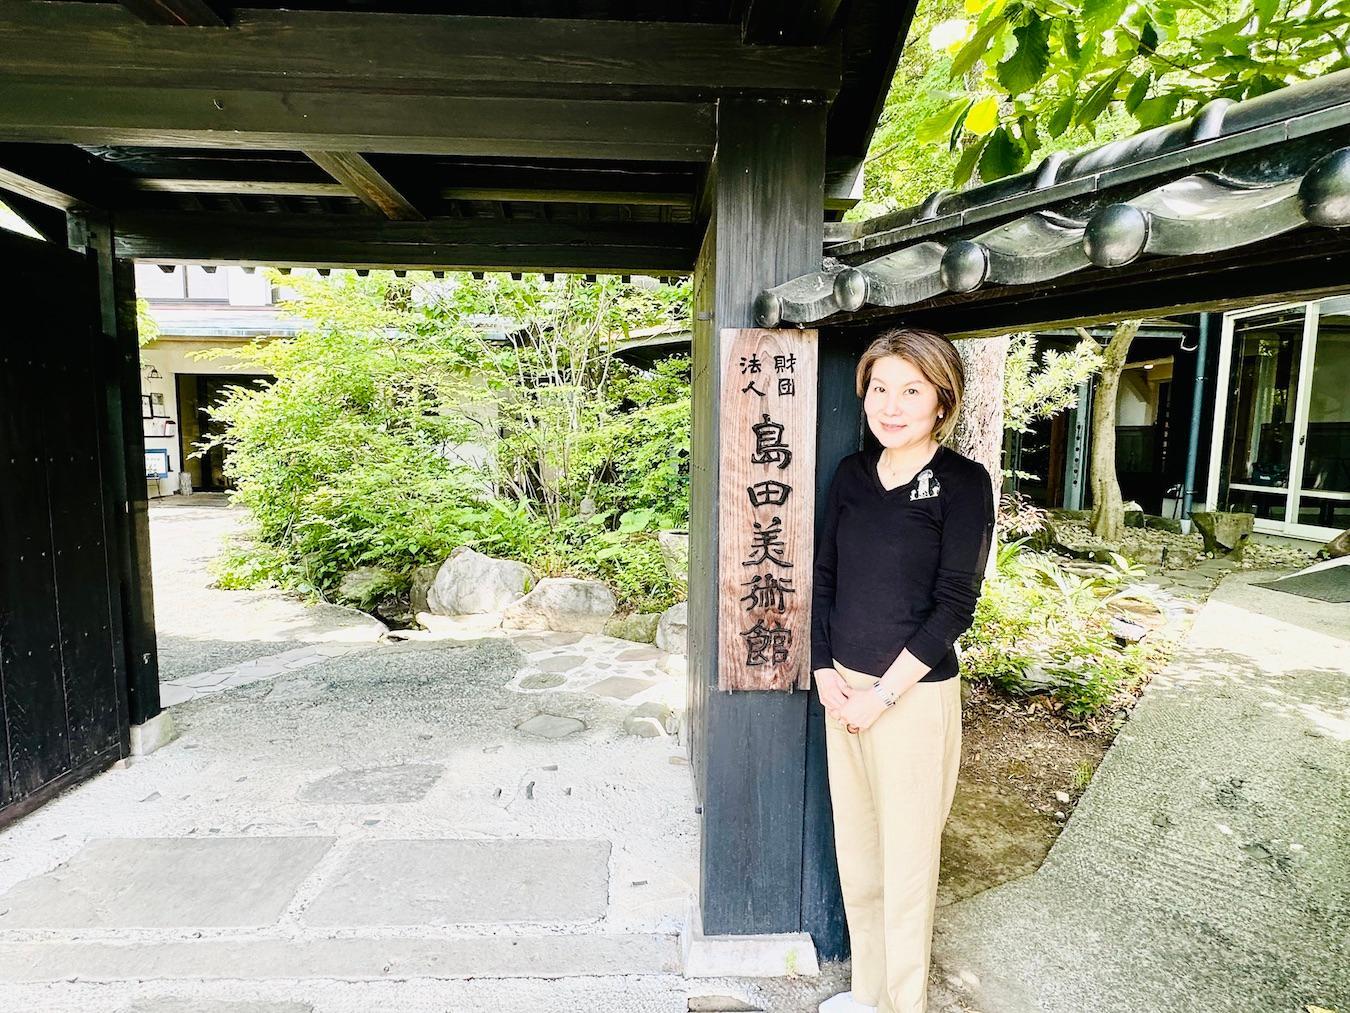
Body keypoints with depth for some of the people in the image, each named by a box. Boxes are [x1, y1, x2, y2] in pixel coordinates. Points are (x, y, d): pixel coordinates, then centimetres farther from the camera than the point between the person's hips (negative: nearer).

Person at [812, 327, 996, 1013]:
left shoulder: (962, 482, -10)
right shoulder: (851, 473, 5)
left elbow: (954, 605, -13)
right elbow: (825, 576, 8)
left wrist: (882, 694, -14)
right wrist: (825, 669, -1)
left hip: (914, 695, -5)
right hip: (844, 692, 5)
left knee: (906, 862, 9)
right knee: (854, 854, 18)